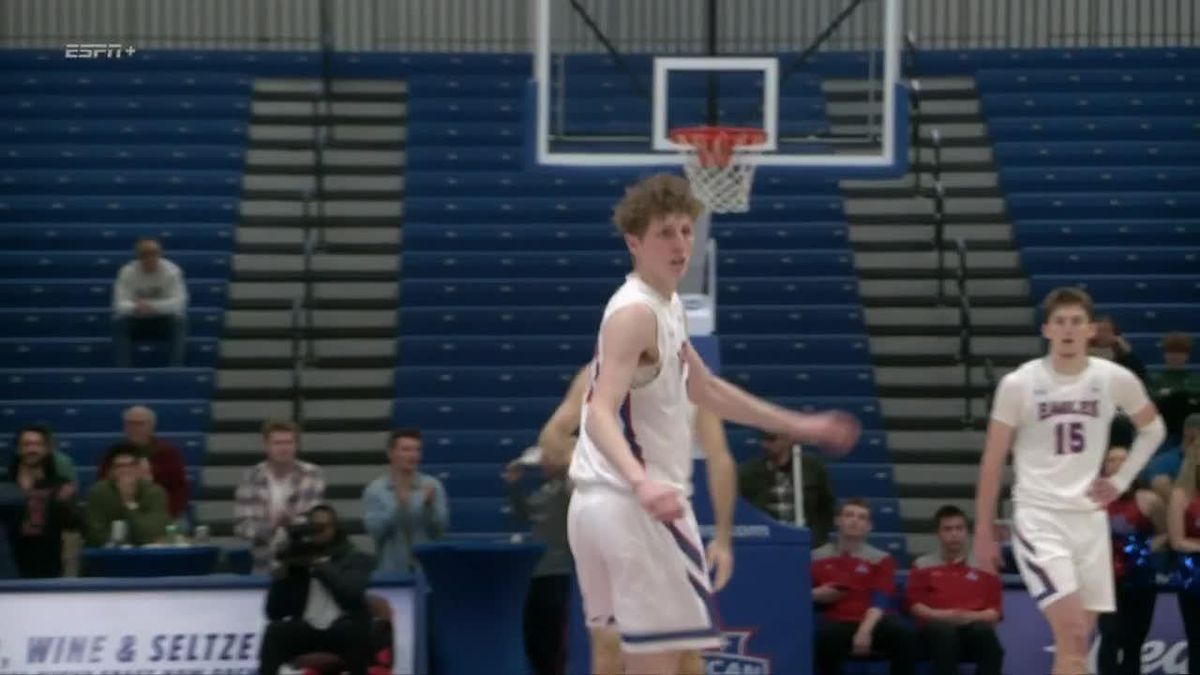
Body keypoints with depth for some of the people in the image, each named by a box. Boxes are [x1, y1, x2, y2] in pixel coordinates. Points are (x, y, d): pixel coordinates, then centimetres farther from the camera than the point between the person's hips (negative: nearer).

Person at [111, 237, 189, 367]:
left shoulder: (171, 271, -15)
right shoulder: (127, 272, -14)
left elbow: (179, 302, -24)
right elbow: (120, 304, -22)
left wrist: (152, 306, -40)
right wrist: (135, 307, -46)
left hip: (163, 319, 0)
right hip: (136, 320, 0)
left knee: (179, 321, -32)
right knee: (119, 322, -30)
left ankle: (176, 370, -33)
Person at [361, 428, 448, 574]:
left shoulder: (432, 486, 2)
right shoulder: (375, 490, 0)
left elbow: (440, 527, -3)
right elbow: (374, 529, -11)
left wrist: (430, 505, -21)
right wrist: (398, 505, -22)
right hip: (392, 570, -1)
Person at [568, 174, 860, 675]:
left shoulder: (665, 305, 15)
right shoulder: (636, 313, -16)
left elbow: (704, 390, 30)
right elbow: (601, 414, -29)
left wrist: (799, 426, 31)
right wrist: (642, 482, -46)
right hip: (634, 506, -10)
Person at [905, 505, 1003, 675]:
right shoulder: (923, 565, 18)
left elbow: (995, 611, 12)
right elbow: (913, 605, 8)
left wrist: (973, 616, -10)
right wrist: (941, 615, -11)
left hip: (973, 625, 1)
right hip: (936, 626, -1)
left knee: (985, 633, -36)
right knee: (945, 632, -39)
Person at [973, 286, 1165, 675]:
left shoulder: (1115, 380, -1)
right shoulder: (1018, 384, -8)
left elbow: (1152, 428, 19)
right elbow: (993, 462, -1)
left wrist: (1122, 480, 7)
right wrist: (983, 533, 0)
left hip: (1089, 517, 4)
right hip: (1039, 517, -4)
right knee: (1071, 633, -19)